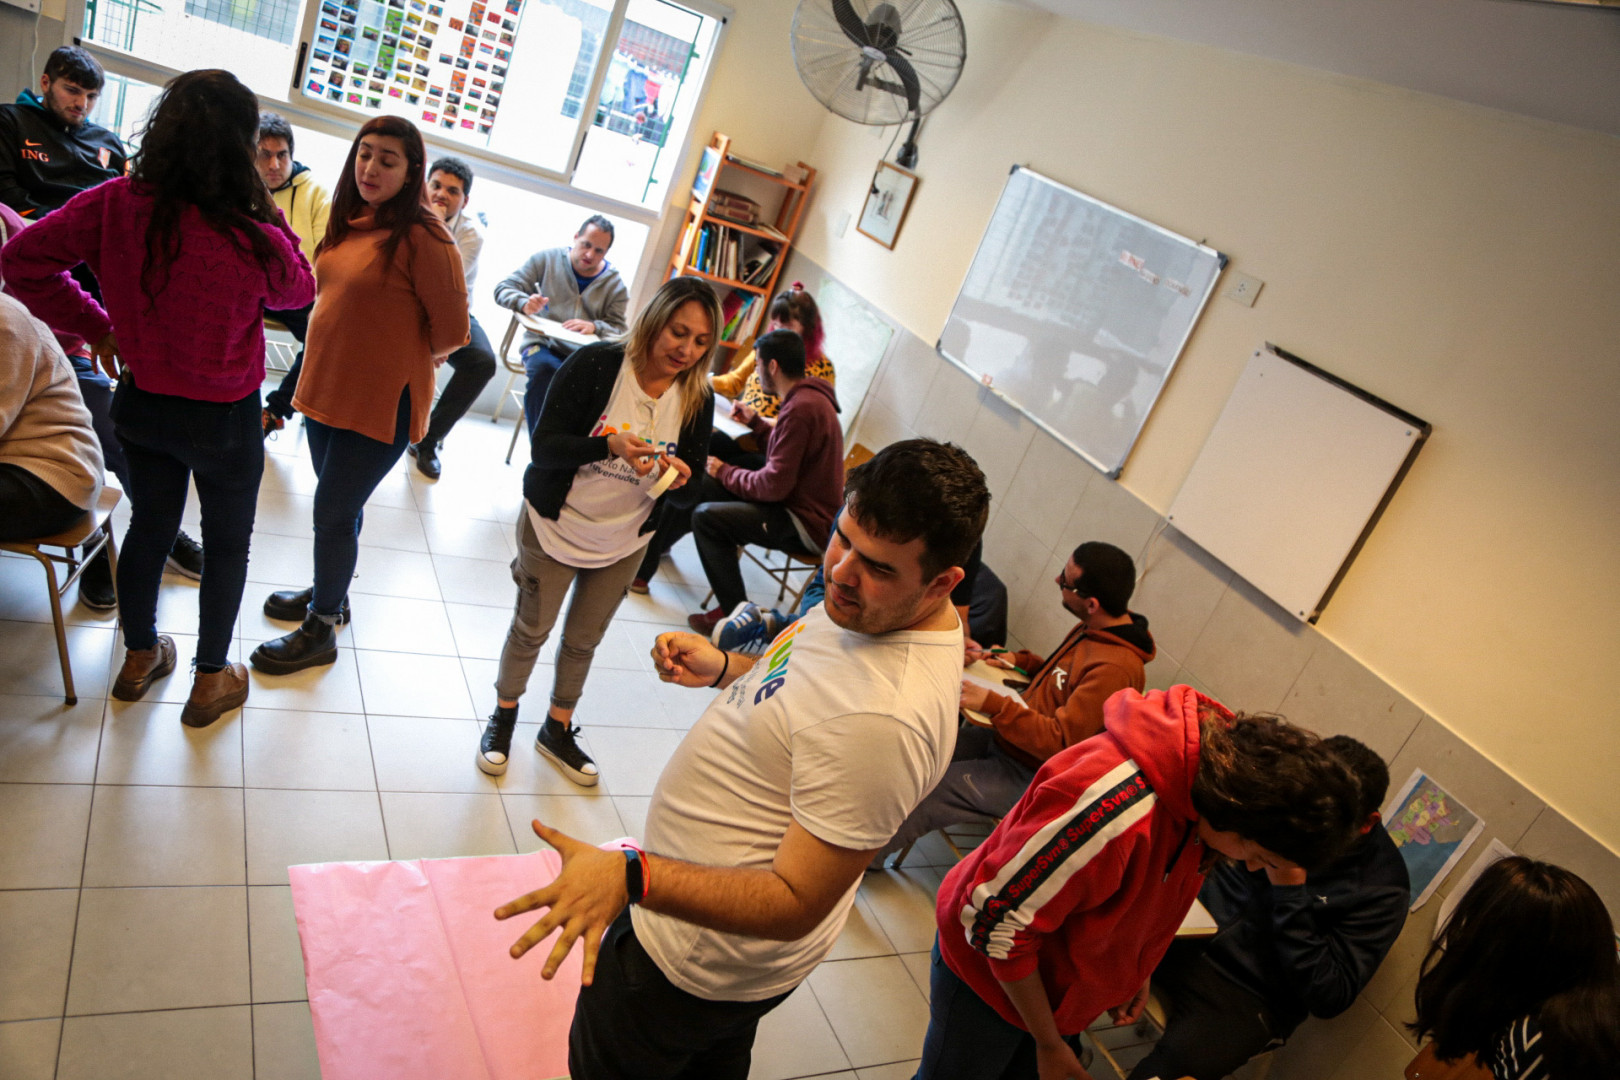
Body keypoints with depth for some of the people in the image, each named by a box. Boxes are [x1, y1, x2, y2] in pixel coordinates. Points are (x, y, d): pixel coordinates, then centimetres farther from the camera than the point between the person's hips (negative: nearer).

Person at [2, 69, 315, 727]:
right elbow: (298, 291, -5)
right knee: (227, 542, 16)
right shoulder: (254, 240, -27)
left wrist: (94, 326, 1)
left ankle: (139, 656, 43)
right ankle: (211, 681, 30)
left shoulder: (115, 204, -15)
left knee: (150, 524, 24)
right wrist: (269, 218, -3)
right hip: (224, 418, -4)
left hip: (140, 402, 4)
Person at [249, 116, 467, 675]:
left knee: (333, 513, 0)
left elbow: (451, 333, -16)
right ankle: (330, 592, 42)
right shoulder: (350, 220, 5)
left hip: (378, 403, -7)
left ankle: (320, 631, 17)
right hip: (325, 385, 7)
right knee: (339, 504, 22)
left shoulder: (423, 237, -19)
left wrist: (404, 356, 1)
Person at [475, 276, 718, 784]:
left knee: (584, 639, 18)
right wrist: (608, 446, -39)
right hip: (556, 527, -3)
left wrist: (681, 474, -23)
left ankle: (557, 730, 41)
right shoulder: (595, 365, -21)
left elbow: (693, 470, 1)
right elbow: (543, 447, -22)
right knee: (531, 629, 13)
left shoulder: (696, 399, -10)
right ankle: (503, 716, 40)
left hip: (625, 543, 3)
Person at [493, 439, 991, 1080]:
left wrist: (632, 878, -44)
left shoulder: (884, 718, -41)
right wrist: (723, 669, -7)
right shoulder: (877, 607, -9)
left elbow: (797, 905, -35)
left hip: (706, 951, -9)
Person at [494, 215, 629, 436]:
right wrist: (524, 303, -19)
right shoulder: (546, 259, 8)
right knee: (544, 369, -37)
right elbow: (504, 289, 5)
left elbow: (618, 331, 2)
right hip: (542, 345, -1)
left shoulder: (615, 285, 10)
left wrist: (594, 327, -21)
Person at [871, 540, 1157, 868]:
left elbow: (1061, 742, -30)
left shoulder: (1115, 669, -30)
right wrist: (1020, 660, 7)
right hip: (1005, 742, 9)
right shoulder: (1094, 628, 0)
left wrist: (992, 704, -32)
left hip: (1029, 776, -9)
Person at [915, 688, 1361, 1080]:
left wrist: (1134, 970, 6)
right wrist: (1048, 1043, -18)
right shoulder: (1114, 809, -40)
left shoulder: (1219, 758, -14)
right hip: (991, 973, -7)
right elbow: (996, 919, -31)